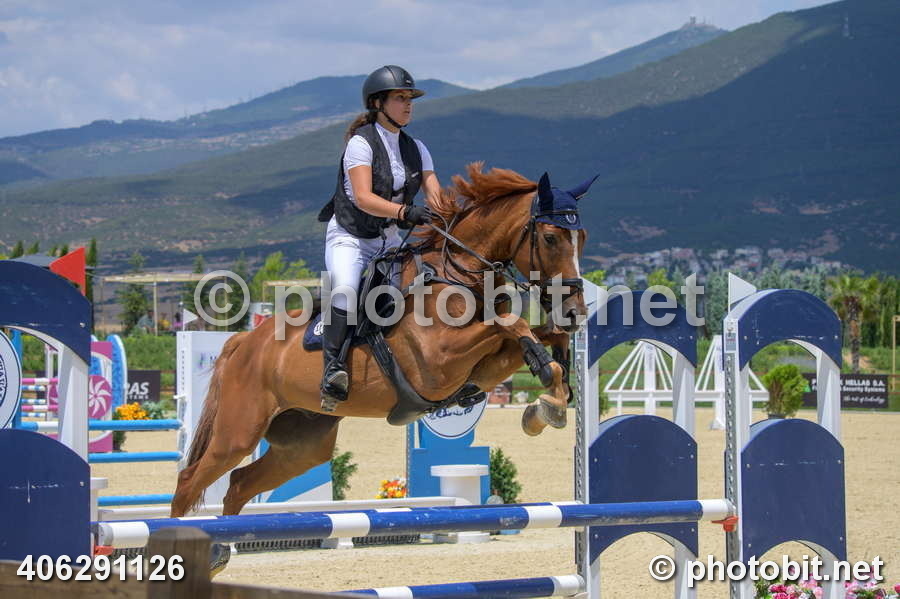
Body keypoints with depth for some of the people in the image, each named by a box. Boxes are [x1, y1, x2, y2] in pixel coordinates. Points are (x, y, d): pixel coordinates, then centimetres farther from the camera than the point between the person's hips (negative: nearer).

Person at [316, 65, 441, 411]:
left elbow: (435, 197, 0)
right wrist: (405, 211, -37)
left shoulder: (415, 149, 8)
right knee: (346, 288, -32)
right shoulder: (361, 143, -11)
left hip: (389, 240, 7)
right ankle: (333, 366, -33)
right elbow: (363, 197, -24)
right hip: (349, 237, -7)